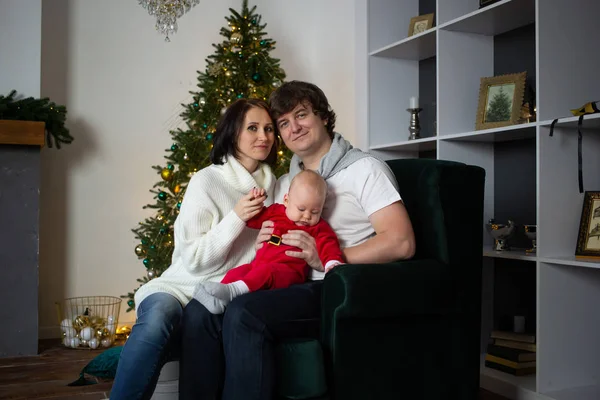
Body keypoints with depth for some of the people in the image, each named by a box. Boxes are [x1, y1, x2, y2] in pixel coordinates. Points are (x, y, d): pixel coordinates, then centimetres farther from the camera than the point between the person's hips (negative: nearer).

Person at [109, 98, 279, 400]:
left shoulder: (273, 185, 10)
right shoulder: (207, 180, -5)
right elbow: (193, 259, -8)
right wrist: (236, 218, -18)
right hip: (184, 286, -2)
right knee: (159, 316, -36)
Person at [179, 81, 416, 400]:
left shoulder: (364, 169, -1)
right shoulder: (284, 184, 21)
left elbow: (401, 243, -14)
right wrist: (265, 243, 2)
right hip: (296, 289, 7)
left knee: (244, 314, -30)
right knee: (200, 311, -17)